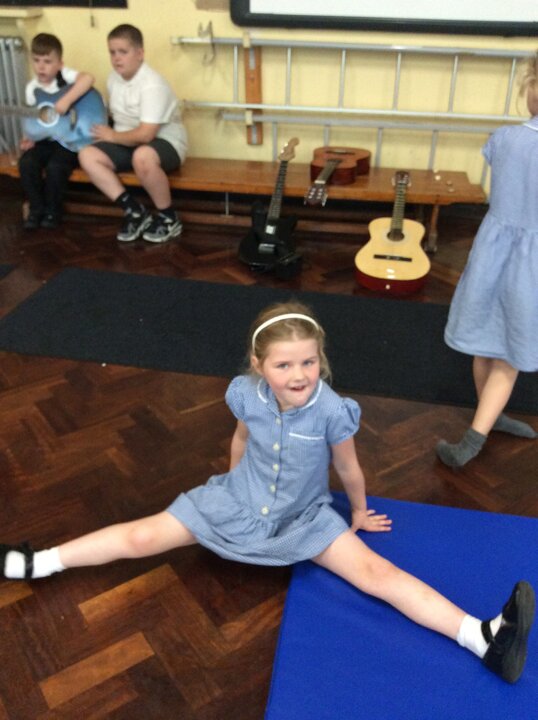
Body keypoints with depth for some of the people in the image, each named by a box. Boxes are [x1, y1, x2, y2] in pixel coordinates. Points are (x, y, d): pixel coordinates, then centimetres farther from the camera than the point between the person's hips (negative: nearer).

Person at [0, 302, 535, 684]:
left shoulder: (332, 410, -27)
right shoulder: (246, 394, -18)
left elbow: (348, 469, -8)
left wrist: (359, 514, 9)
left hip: (304, 517, -2)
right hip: (238, 501, 2)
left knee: (375, 572, -19)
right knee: (142, 538, -1)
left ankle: (483, 638, -23)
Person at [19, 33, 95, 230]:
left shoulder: (65, 75, -11)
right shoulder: (32, 88, 5)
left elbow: (88, 78, -32)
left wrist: (66, 100, -39)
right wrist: (31, 138, -7)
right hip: (47, 139, 5)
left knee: (55, 166, -28)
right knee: (26, 163, -19)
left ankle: (53, 211, -3)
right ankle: (37, 209, 0)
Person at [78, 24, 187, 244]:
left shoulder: (152, 85, -21)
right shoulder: (114, 78, 4)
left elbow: (145, 135, -27)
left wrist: (113, 136, -13)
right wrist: (106, 133, 0)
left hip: (164, 142, -8)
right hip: (128, 143, 8)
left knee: (142, 157, -42)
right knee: (87, 155, -15)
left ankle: (168, 218, -19)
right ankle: (135, 211, -12)